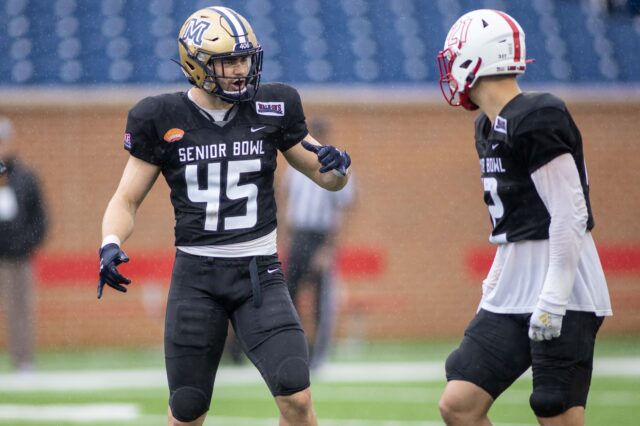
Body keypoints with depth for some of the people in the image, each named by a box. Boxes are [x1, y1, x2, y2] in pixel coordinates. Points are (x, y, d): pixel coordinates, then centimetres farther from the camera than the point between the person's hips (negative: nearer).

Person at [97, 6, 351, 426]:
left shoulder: (272, 109, 2)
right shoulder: (164, 120, -2)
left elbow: (326, 178, 12)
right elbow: (127, 200, 4)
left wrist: (337, 166, -12)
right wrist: (110, 245, -15)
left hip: (259, 272, 0)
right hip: (196, 276, 0)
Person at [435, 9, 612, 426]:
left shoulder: (537, 119, -15)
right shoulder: (491, 127, 14)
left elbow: (569, 215, -19)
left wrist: (552, 301, -21)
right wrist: (493, 287, 20)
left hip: (561, 296, -9)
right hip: (511, 298, 10)